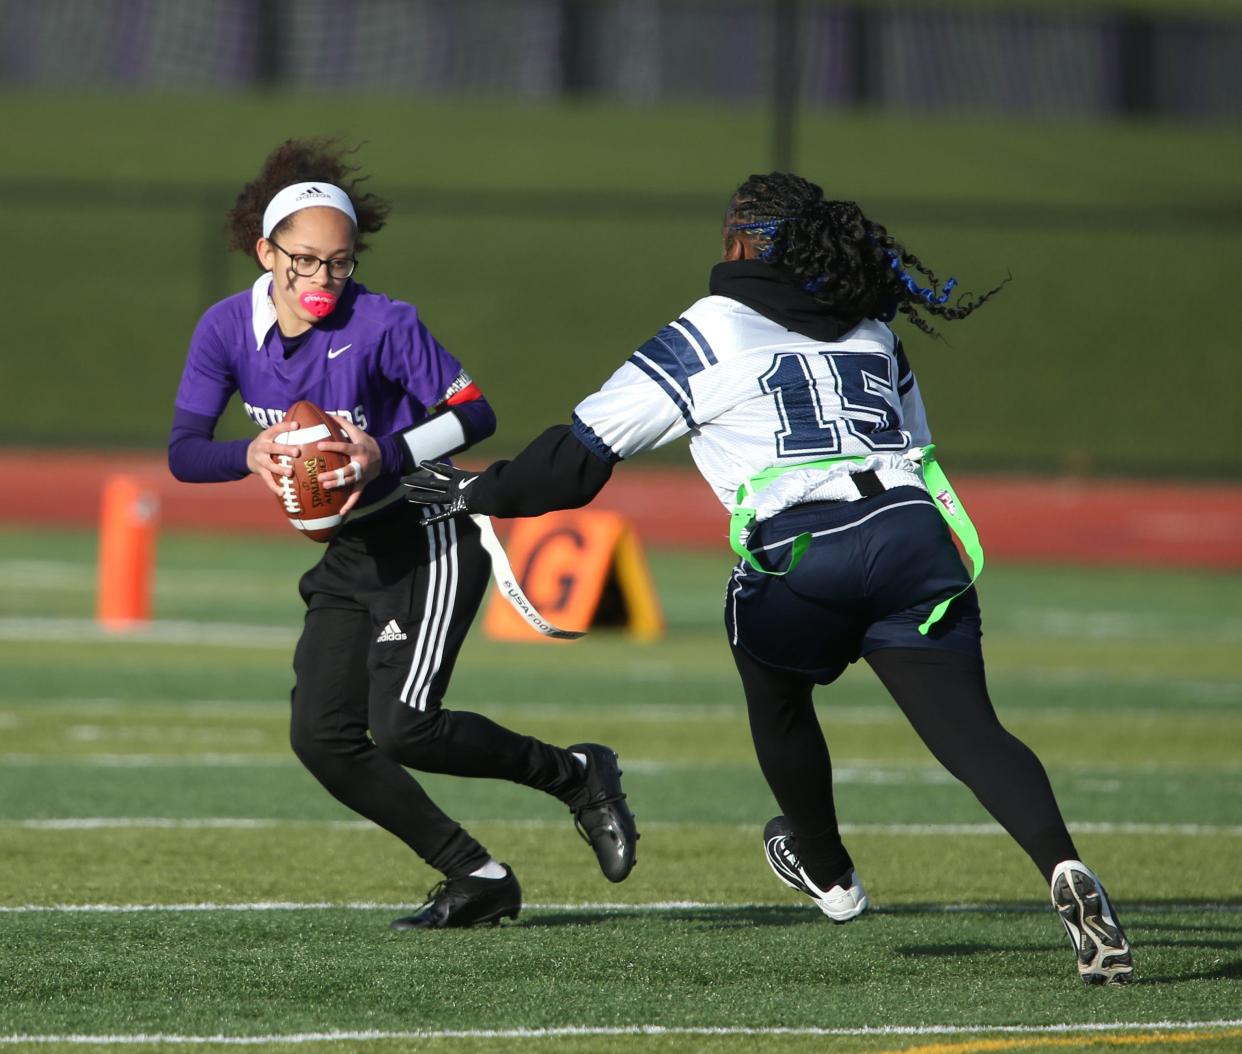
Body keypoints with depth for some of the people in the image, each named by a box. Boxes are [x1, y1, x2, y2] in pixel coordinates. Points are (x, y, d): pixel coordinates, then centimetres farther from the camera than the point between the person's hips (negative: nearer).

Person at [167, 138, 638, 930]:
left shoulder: (383, 325, -19)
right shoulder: (229, 329, -5)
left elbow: (475, 414, -15)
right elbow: (183, 451, -6)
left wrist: (387, 455, -31)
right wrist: (251, 455, -28)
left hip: (431, 541, -6)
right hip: (352, 554, 6)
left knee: (403, 728, -19)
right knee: (322, 737, -4)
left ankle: (577, 776, 3)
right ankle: (477, 879, 5)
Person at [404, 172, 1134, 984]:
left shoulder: (710, 333, 11)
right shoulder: (872, 329, 25)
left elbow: (583, 451, 12)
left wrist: (481, 493, 25)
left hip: (799, 552, -3)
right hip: (913, 537, 3)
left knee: (779, 701, 27)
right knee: (971, 732, -6)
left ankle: (829, 874, 42)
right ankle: (1062, 865, -30)